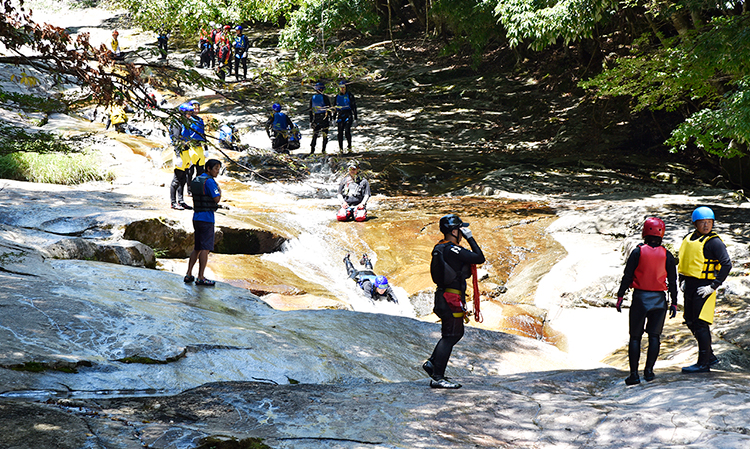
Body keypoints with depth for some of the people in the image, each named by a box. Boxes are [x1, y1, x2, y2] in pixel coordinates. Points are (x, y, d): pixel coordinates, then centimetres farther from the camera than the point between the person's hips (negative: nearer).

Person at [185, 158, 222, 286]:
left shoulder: (196, 180, 14)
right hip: (206, 218, -9)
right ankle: (200, 278, -7)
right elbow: (217, 199, -19)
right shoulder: (209, 181, -14)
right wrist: (219, 190, 0)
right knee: (205, 248, -6)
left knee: (197, 248, 15)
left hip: (196, 217, 9)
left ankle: (189, 275, 13)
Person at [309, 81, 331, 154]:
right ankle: (323, 150, -1)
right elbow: (329, 108, -7)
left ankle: (312, 150, 3)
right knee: (325, 134, 3)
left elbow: (311, 110, 10)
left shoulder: (312, 98, 7)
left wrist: (311, 121, 15)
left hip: (315, 118, 4)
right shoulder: (325, 97, -6)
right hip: (324, 118, -4)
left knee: (315, 134, 10)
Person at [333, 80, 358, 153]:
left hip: (348, 115, -4)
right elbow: (334, 107, 21)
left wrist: (355, 116, -4)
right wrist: (334, 117, 17)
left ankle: (349, 146, -8)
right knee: (340, 132, 1)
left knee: (347, 131, -17)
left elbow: (354, 106, 2)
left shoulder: (349, 95, 2)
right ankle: (341, 148, 6)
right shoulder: (337, 97, 13)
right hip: (340, 116, 4)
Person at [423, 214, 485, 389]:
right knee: (450, 337, -4)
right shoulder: (453, 250, -20)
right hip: (452, 300, -10)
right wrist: (470, 238, -10)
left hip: (443, 296, 10)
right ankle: (437, 378, -2)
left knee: (456, 333, 21)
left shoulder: (440, 248, 10)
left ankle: (432, 363, 21)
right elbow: (480, 258, -16)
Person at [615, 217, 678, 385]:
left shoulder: (638, 252, -5)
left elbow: (627, 276, -5)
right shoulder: (667, 255, 2)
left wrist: (620, 297, 1)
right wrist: (674, 303, 11)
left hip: (640, 298, -2)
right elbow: (672, 281, 4)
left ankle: (634, 374, -1)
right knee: (654, 336, 9)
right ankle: (649, 370, 3)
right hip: (659, 299, 2)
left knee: (635, 337, 3)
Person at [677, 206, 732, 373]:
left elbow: (726, 265, -16)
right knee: (691, 322, 13)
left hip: (704, 287, -8)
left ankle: (703, 363, 1)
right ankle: (710, 356, 26)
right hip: (690, 287, 8)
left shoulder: (714, 242, -11)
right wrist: (682, 280, 14)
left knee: (701, 324, -6)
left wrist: (714, 286, -18)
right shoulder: (688, 239, 11)